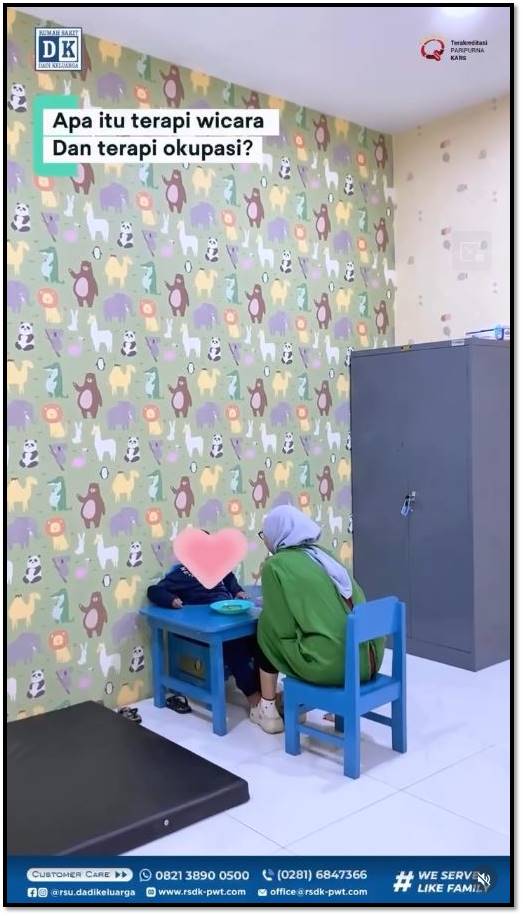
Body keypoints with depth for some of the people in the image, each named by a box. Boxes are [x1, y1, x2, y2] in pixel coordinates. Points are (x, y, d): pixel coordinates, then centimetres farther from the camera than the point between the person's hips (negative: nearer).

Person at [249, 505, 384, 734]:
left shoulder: (275, 565, -1)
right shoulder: (324, 554, 16)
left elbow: (282, 628, -1)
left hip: (329, 663, -6)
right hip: (369, 657, 6)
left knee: (266, 630, 18)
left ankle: (268, 711, 23)